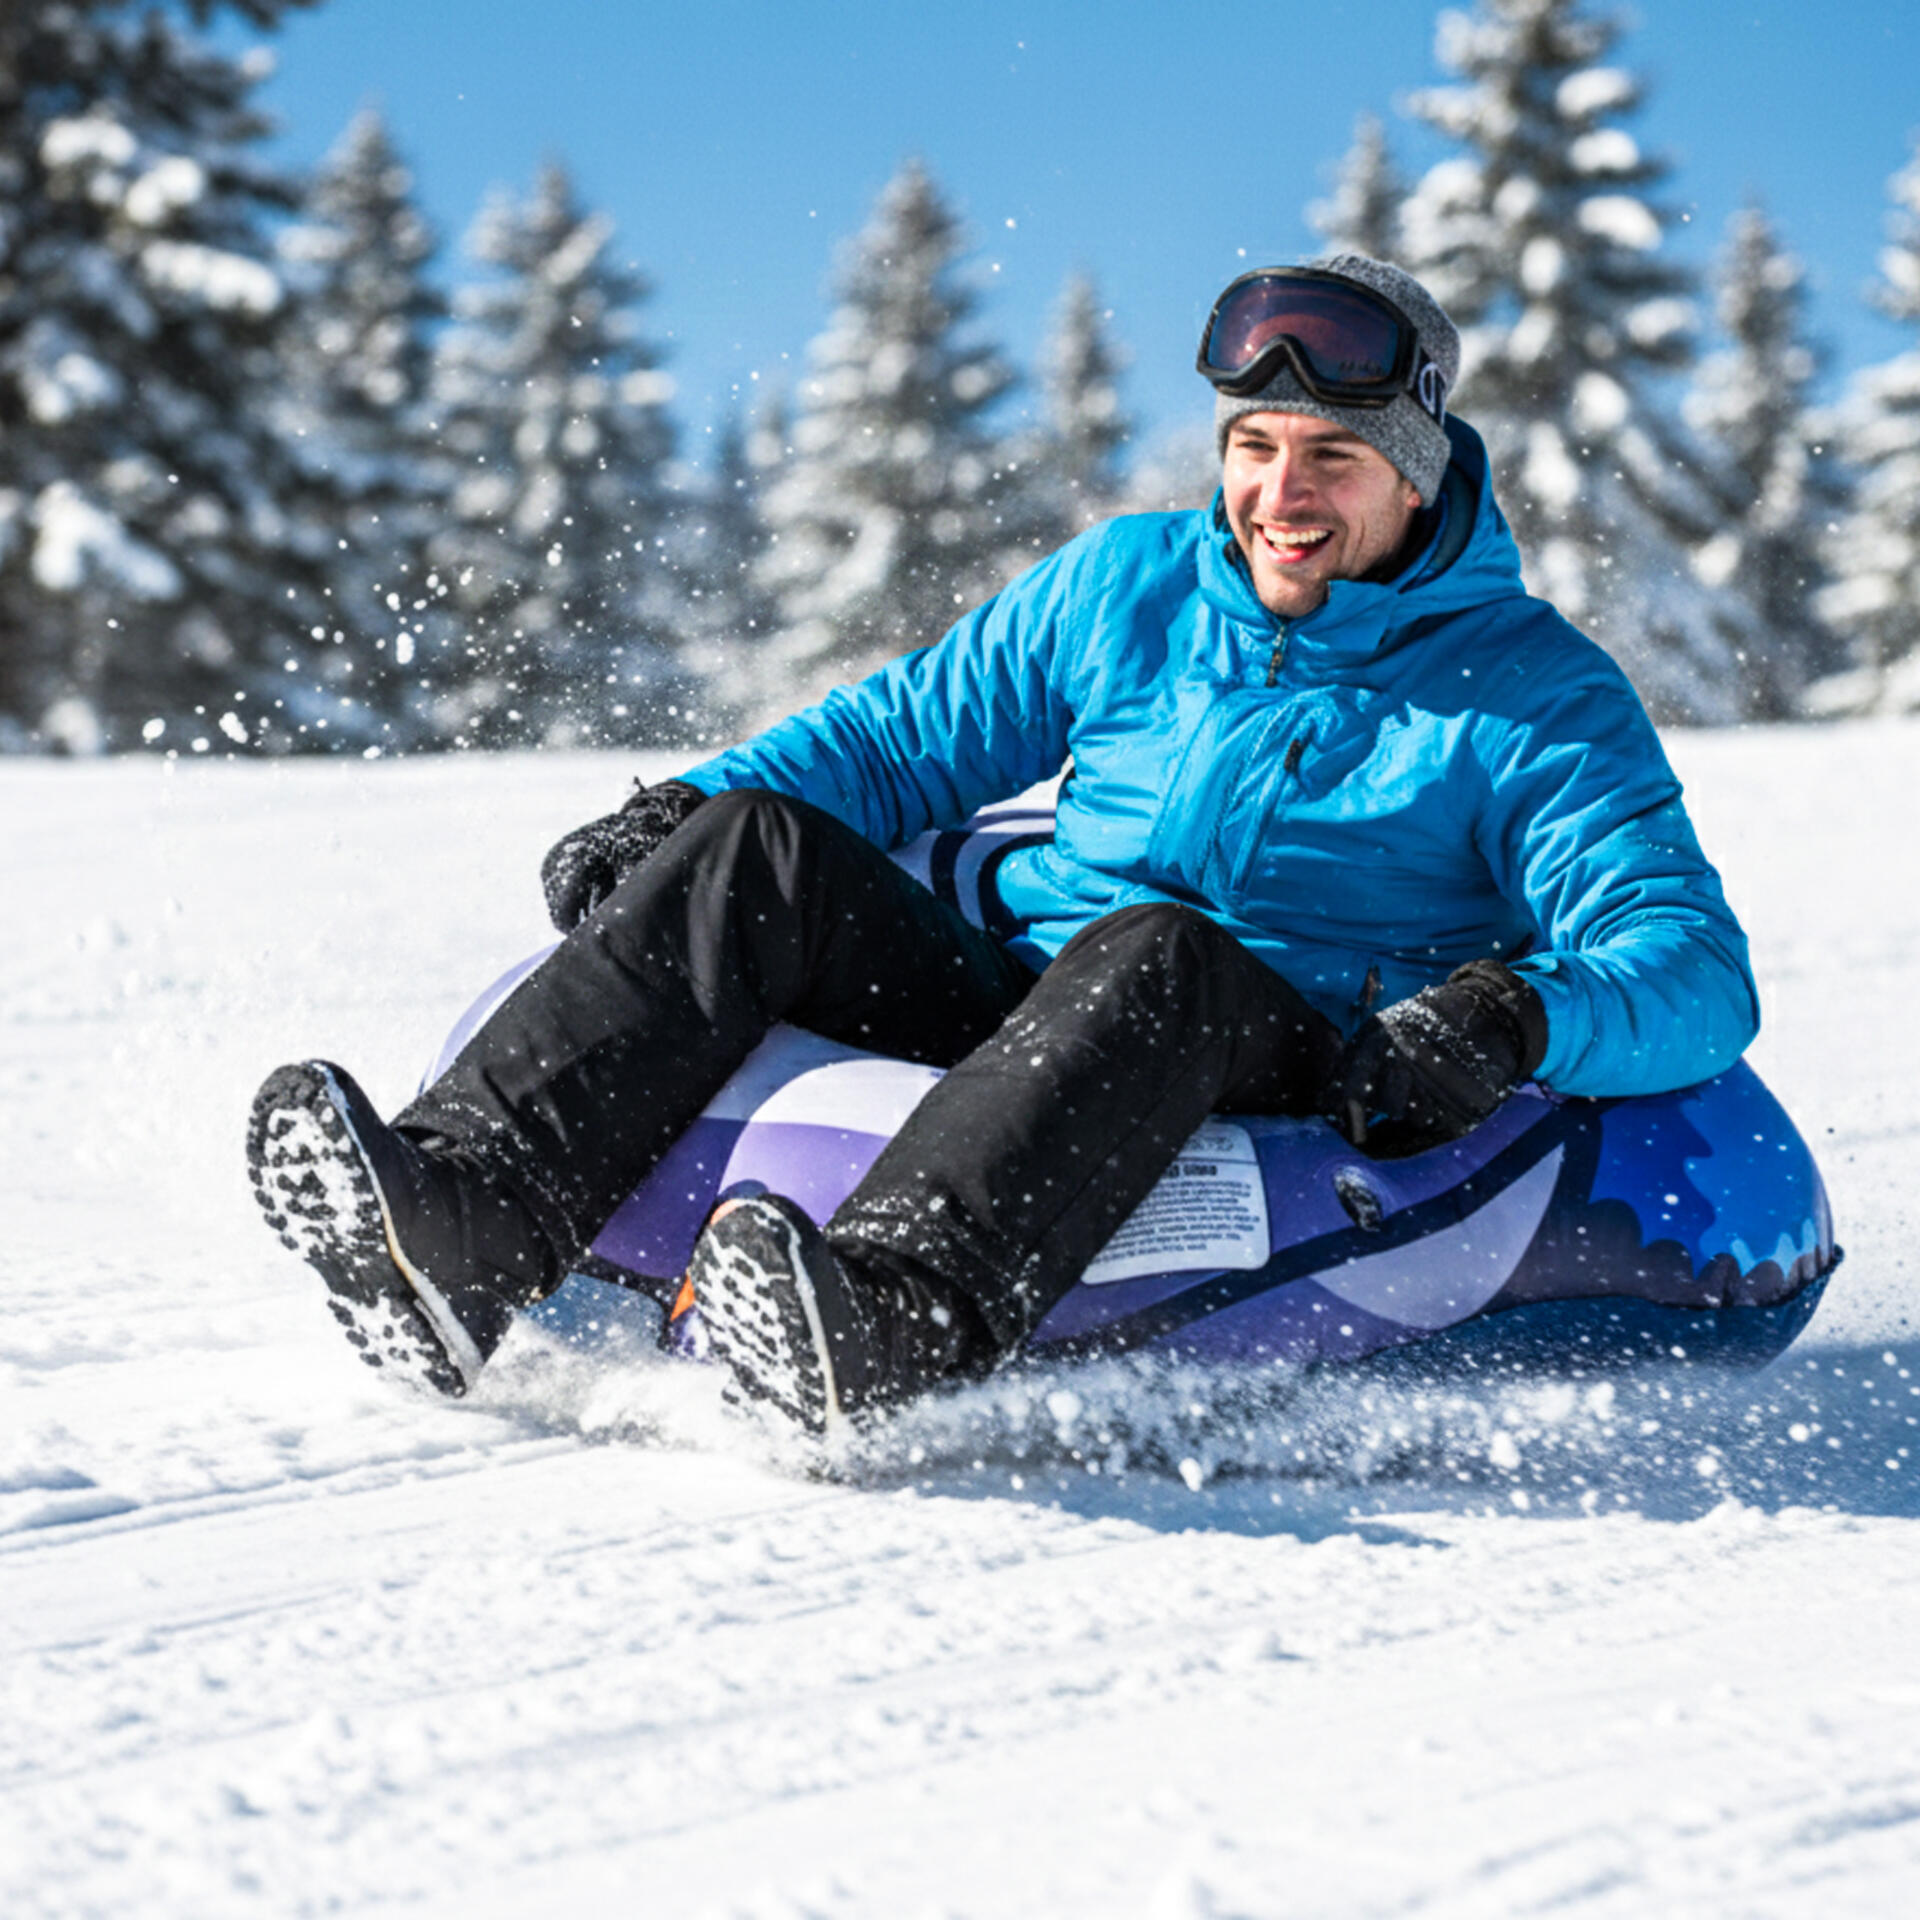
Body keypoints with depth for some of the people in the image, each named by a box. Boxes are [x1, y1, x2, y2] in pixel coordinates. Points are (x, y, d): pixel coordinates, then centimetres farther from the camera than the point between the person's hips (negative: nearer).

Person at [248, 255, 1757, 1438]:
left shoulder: (1541, 700, 2)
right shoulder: (1131, 585, 15)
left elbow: (1698, 973, -6)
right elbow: (910, 734, 23)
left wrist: (1516, 1017, -28)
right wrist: (676, 810, 7)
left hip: (1301, 1114, -4)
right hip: (1011, 1007, 5)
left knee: (1153, 957, -37)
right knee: (753, 844, -18)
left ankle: (895, 1324, -61)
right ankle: (456, 1235, -36)